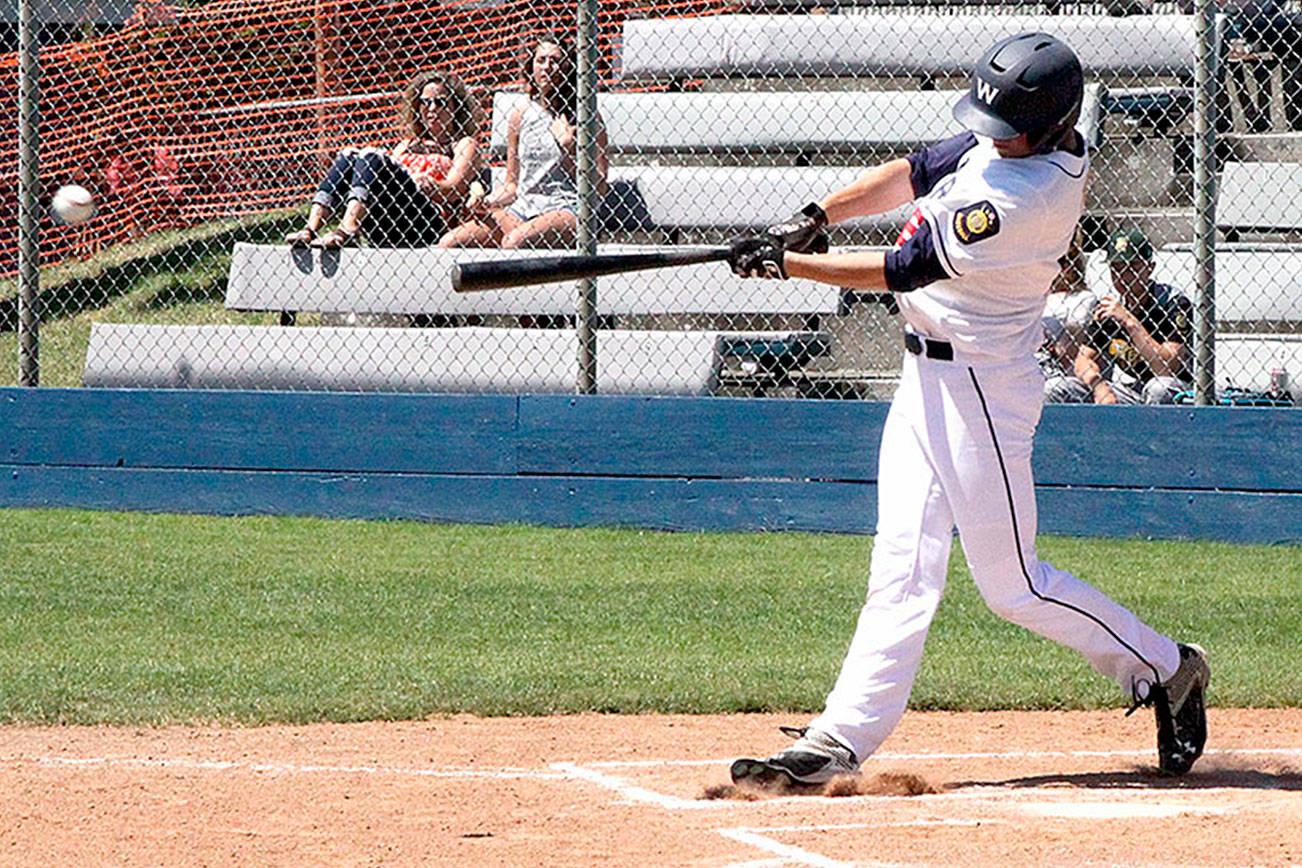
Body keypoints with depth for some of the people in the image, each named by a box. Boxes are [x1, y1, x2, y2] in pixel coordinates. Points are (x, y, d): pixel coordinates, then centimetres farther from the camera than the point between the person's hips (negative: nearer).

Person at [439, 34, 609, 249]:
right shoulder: (520, 117, 14)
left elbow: (598, 189, -3)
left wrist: (568, 147, -12)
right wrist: (486, 202, 1)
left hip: (565, 210, -5)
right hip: (524, 207, 5)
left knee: (513, 242, -36)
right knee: (449, 243, -14)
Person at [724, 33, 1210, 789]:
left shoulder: (1028, 196, -27)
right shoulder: (1005, 143, 0)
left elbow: (904, 271, -23)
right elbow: (915, 175, 13)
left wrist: (785, 263, -16)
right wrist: (817, 217, -1)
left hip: (979, 385, -9)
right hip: (928, 378, 9)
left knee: (1013, 585, 1)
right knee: (904, 566, 4)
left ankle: (1165, 670, 18)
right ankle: (840, 741, 1)